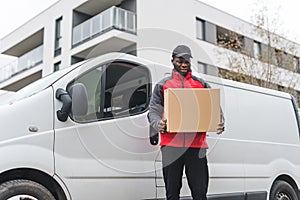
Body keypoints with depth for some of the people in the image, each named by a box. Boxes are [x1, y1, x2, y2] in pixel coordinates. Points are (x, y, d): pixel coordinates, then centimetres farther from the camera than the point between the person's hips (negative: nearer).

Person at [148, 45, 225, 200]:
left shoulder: (202, 85, 17)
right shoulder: (162, 85, 14)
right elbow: (153, 111, 9)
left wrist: (219, 124, -7)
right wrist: (157, 124, -14)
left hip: (197, 145, 1)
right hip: (171, 145, 0)